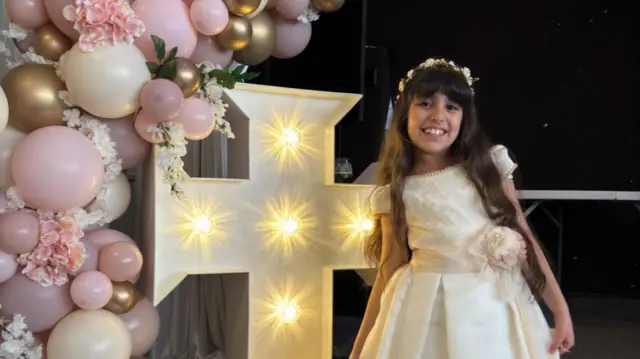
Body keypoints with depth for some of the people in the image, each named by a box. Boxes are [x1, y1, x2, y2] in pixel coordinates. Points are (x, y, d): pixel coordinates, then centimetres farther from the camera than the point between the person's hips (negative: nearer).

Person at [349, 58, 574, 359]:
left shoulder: (488, 167, 0)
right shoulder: (396, 194, -1)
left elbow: (523, 237, 2)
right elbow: (389, 273, 2)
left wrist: (560, 309, 0)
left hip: (495, 310, 1)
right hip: (426, 314, 0)